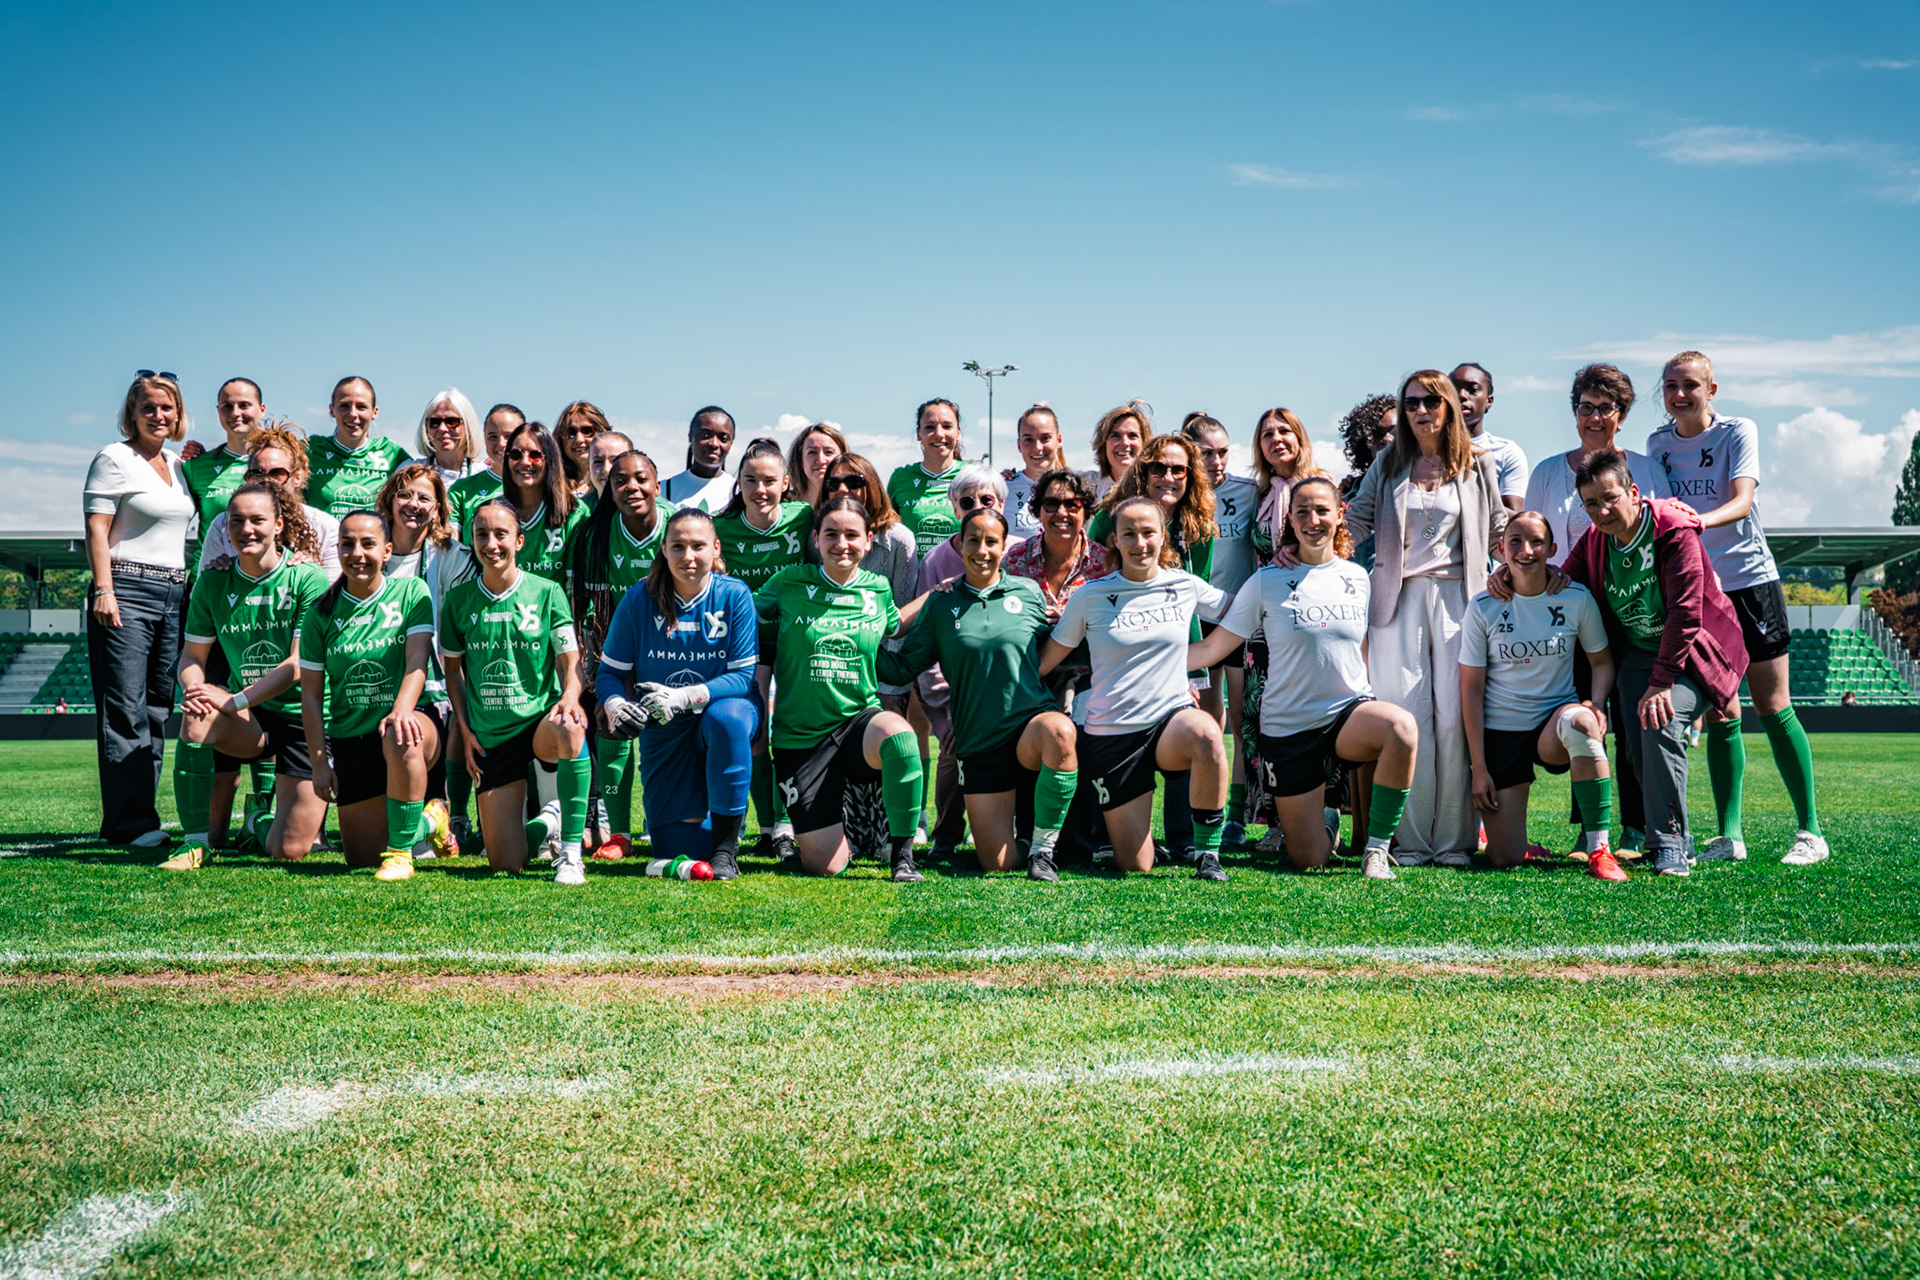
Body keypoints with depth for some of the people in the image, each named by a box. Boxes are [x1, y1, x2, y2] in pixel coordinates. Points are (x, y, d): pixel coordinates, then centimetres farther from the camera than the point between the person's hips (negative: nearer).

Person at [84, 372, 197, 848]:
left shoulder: (177, 465, 18)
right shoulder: (115, 459, -2)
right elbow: (97, 528, -8)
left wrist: (188, 589, 17)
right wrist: (104, 590, -17)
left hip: (173, 594, 7)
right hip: (126, 592, -7)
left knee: (158, 708, 7)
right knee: (126, 709, -9)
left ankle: (140, 813, 12)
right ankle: (129, 821, -8)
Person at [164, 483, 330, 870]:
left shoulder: (309, 578, -11)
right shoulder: (213, 581, 1)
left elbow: (301, 665, -16)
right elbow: (192, 656, 5)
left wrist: (235, 700, -25)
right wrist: (193, 689, -20)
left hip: (304, 716, -3)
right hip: (251, 720, 3)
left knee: (288, 850, -7)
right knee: (198, 718, -34)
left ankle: (313, 803, 31)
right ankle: (194, 842, -19)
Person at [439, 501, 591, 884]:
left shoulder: (546, 592, -1)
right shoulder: (459, 599, 3)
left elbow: (570, 659, -3)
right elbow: (453, 669, 13)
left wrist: (570, 697, -24)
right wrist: (465, 730, 4)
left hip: (541, 720, -2)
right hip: (491, 736, 2)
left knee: (569, 730, -43)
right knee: (505, 863, -5)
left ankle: (571, 852, -26)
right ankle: (548, 819, 32)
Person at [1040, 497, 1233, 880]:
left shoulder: (1185, 586, 3)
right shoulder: (1090, 596, -2)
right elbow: (1044, 661, 5)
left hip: (1170, 717, 1)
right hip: (1111, 733, -1)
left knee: (1204, 732, -39)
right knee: (1135, 866, -2)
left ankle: (1207, 850, -19)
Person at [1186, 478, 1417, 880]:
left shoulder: (1357, 577, 5)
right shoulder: (1267, 581, -3)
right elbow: (1212, 648, -3)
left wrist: (1372, 716, 12)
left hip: (1349, 711, 2)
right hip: (1289, 727, -1)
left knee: (1402, 727, -36)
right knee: (1309, 862, -2)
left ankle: (1376, 849, -17)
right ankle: (1324, 821, 37)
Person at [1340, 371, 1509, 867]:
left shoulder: (1478, 466, 12)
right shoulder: (1387, 465, 13)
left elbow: (1499, 531, 18)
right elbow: (1355, 520, 10)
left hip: (1457, 597, 0)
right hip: (1399, 598, 0)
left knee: (1454, 718, -7)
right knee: (1407, 716, -6)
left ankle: (1454, 839, -1)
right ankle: (1411, 840, -2)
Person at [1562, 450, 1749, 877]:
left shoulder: (1675, 532, -21)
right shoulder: (1593, 542, -2)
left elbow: (1685, 614, -26)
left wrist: (1660, 683, -28)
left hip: (1688, 652, -6)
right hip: (1637, 652, 6)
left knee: (1660, 723, -28)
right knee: (1637, 749, -9)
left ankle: (1669, 843, -20)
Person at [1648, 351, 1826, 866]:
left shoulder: (1738, 432, -7)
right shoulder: (1658, 443, 6)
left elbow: (1742, 501, -21)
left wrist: (1701, 519, -40)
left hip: (1749, 581, -4)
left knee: (1773, 708, -2)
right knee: (1717, 716, 4)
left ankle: (1810, 831, 6)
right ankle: (1728, 836, 8)